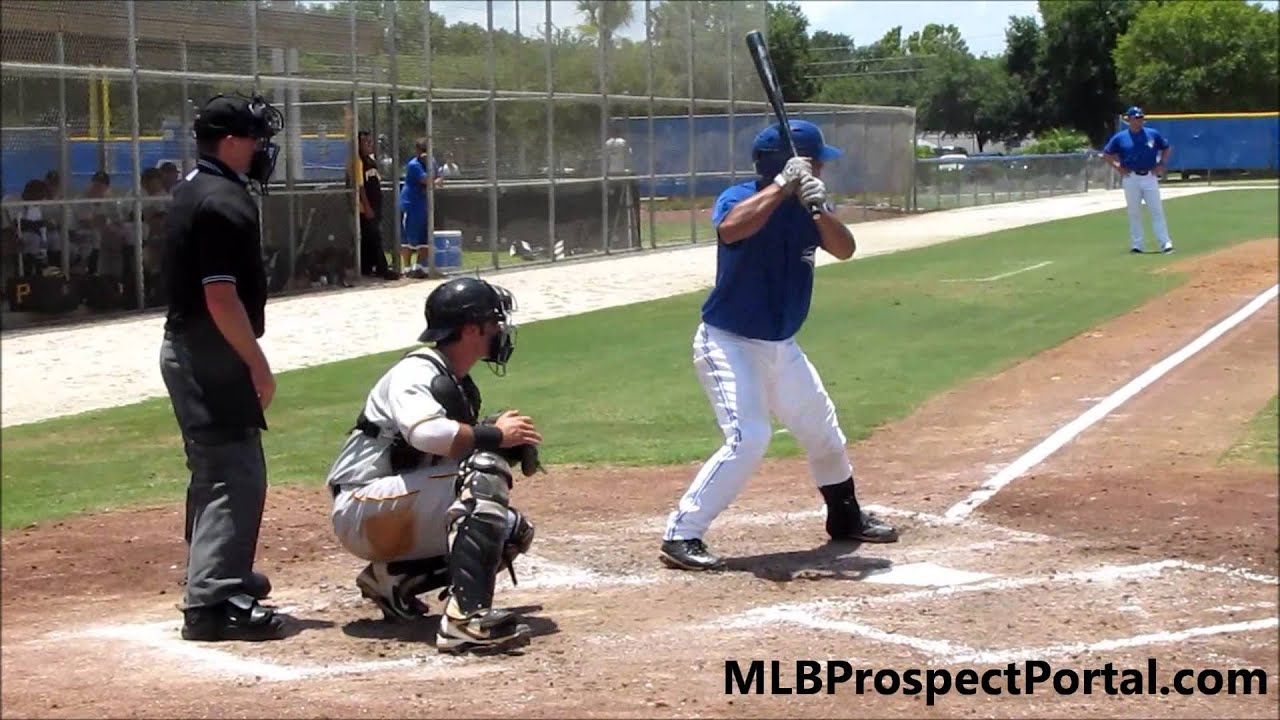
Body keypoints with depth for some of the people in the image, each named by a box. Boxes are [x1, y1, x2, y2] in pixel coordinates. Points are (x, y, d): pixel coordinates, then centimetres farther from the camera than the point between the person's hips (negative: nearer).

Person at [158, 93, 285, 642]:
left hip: (186, 347, 11)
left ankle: (214, 575, 35)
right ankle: (212, 601, -12)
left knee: (214, 468, 22)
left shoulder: (193, 190, 13)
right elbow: (221, 296, -23)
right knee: (237, 473, -10)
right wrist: (257, 364, -19)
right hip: (212, 353, -11)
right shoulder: (224, 203, -19)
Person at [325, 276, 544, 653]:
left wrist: (513, 446, -2)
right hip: (362, 512, -10)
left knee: (515, 530, 8)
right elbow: (426, 432, -34)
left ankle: (392, 578, 8)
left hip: (405, 519, 10)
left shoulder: (461, 387, 14)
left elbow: (454, 448, 15)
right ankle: (466, 617, -37)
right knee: (485, 473, -28)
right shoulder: (416, 373, -15)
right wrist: (495, 435, -23)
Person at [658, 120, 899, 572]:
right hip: (729, 344, -8)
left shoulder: (805, 207, 2)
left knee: (823, 430, 20)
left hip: (781, 347, 8)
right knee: (748, 439, -24)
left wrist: (820, 208, -28)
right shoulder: (739, 198, -17)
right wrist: (782, 186, -36)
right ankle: (680, 536, -18)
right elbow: (730, 229, -40)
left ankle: (846, 518, 43)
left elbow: (844, 249, -11)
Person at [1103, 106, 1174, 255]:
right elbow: (1106, 153, 10)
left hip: (1149, 177, 0)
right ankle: (1137, 245, 10)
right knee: (1134, 213, 4)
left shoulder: (1153, 134, 3)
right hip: (1131, 179, 0)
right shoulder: (1120, 138, 0)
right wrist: (1117, 167, -1)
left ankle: (1165, 243, -3)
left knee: (1157, 211, -2)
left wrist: (1161, 165, 4)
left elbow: (1167, 148, 15)